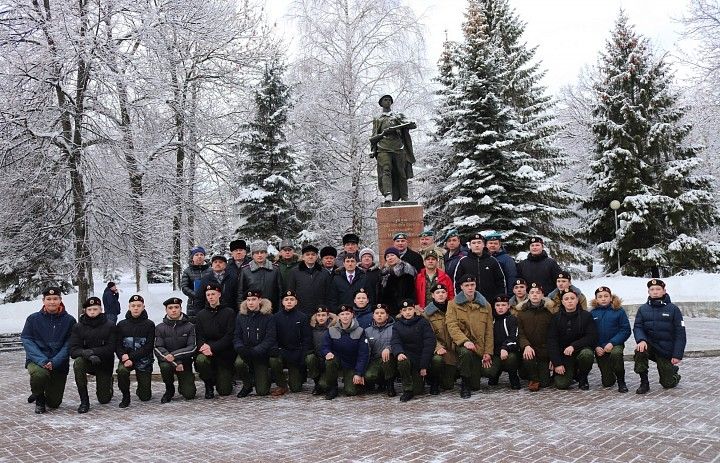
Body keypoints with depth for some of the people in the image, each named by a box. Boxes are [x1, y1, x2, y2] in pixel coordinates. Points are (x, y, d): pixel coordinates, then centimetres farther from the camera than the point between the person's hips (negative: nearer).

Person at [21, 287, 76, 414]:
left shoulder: (69, 320, -2)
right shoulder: (33, 319, -2)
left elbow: (68, 345, -6)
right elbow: (27, 341, -8)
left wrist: (54, 362, -20)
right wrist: (42, 360, -22)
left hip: (59, 364, 1)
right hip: (36, 360, -1)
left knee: (54, 403, 4)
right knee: (40, 374, -37)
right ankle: (39, 398, -2)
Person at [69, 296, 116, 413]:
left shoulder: (109, 326, -7)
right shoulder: (78, 327, -4)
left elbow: (111, 348, -14)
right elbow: (73, 350, -12)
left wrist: (92, 351, -28)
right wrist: (86, 354, -32)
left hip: (104, 365, 0)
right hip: (86, 362, 1)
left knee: (104, 400, 1)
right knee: (78, 363, -35)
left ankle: (108, 384, 39)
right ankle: (84, 401, -23)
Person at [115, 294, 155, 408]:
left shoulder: (149, 325, -3)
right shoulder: (122, 325, 4)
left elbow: (149, 346, -10)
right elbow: (117, 345, 1)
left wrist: (132, 358, -19)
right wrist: (123, 356, -20)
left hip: (143, 360, -1)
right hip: (126, 359, 1)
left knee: (145, 397, -2)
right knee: (122, 370, -35)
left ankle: (140, 390, 37)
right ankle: (126, 397, -9)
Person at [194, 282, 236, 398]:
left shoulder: (229, 313, 1)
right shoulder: (201, 315, 10)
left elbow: (230, 336, -8)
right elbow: (199, 337, 2)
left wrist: (213, 348, -20)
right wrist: (203, 347, -21)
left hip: (224, 354, -2)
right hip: (206, 351, 2)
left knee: (225, 392, -6)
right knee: (200, 360, -35)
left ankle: (226, 377, 32)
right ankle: (209, 384, -4)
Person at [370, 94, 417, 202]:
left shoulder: (398, 116, 23)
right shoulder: (377, 119, 25)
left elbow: (413, 124, 9)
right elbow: (374, 137, 22)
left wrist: (396, 127, -10)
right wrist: (372, 150, 7)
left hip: (398, 148, 1)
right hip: (383, 149, -1)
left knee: (401, 173, -4)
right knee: (386, 171, -18)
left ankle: (404, 198, -3)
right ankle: (388, 194, -32)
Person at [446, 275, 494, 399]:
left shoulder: (485, 305, 11)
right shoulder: (453, 304, 2)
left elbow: (489, 330, 8)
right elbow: (452, 326, -11)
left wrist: (488, 352, -1)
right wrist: (465, 341, -27)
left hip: (480, 346, 3)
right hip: (462, 343, -3)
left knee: (488, 371, -11)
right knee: (466, 352, -37)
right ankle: (465, 386, -16)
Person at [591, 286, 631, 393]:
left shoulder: (619, 311, -3)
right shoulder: (593, 314, 3)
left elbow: (626, 330, -8)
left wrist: (612, 343, -19)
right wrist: (596, 347, -11)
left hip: (615, 345, -2)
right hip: (599, 348, 2)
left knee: (616, 353, -40)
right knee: (607, 383, -1)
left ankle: (621, 382, -17)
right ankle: (611, 376, 39)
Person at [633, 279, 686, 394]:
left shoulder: (673, 309, -5)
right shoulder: (643, 309, 3)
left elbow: (680, 333, -6)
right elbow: (637, 327, -4)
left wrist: (677, 355, -14)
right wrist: (641, 340, -27)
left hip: (666, 351, -1)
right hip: (649, 345, 1)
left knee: (668, 384, 1)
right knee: (639, 350, -34)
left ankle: (674, 370, 38)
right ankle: (644, 383, -18)